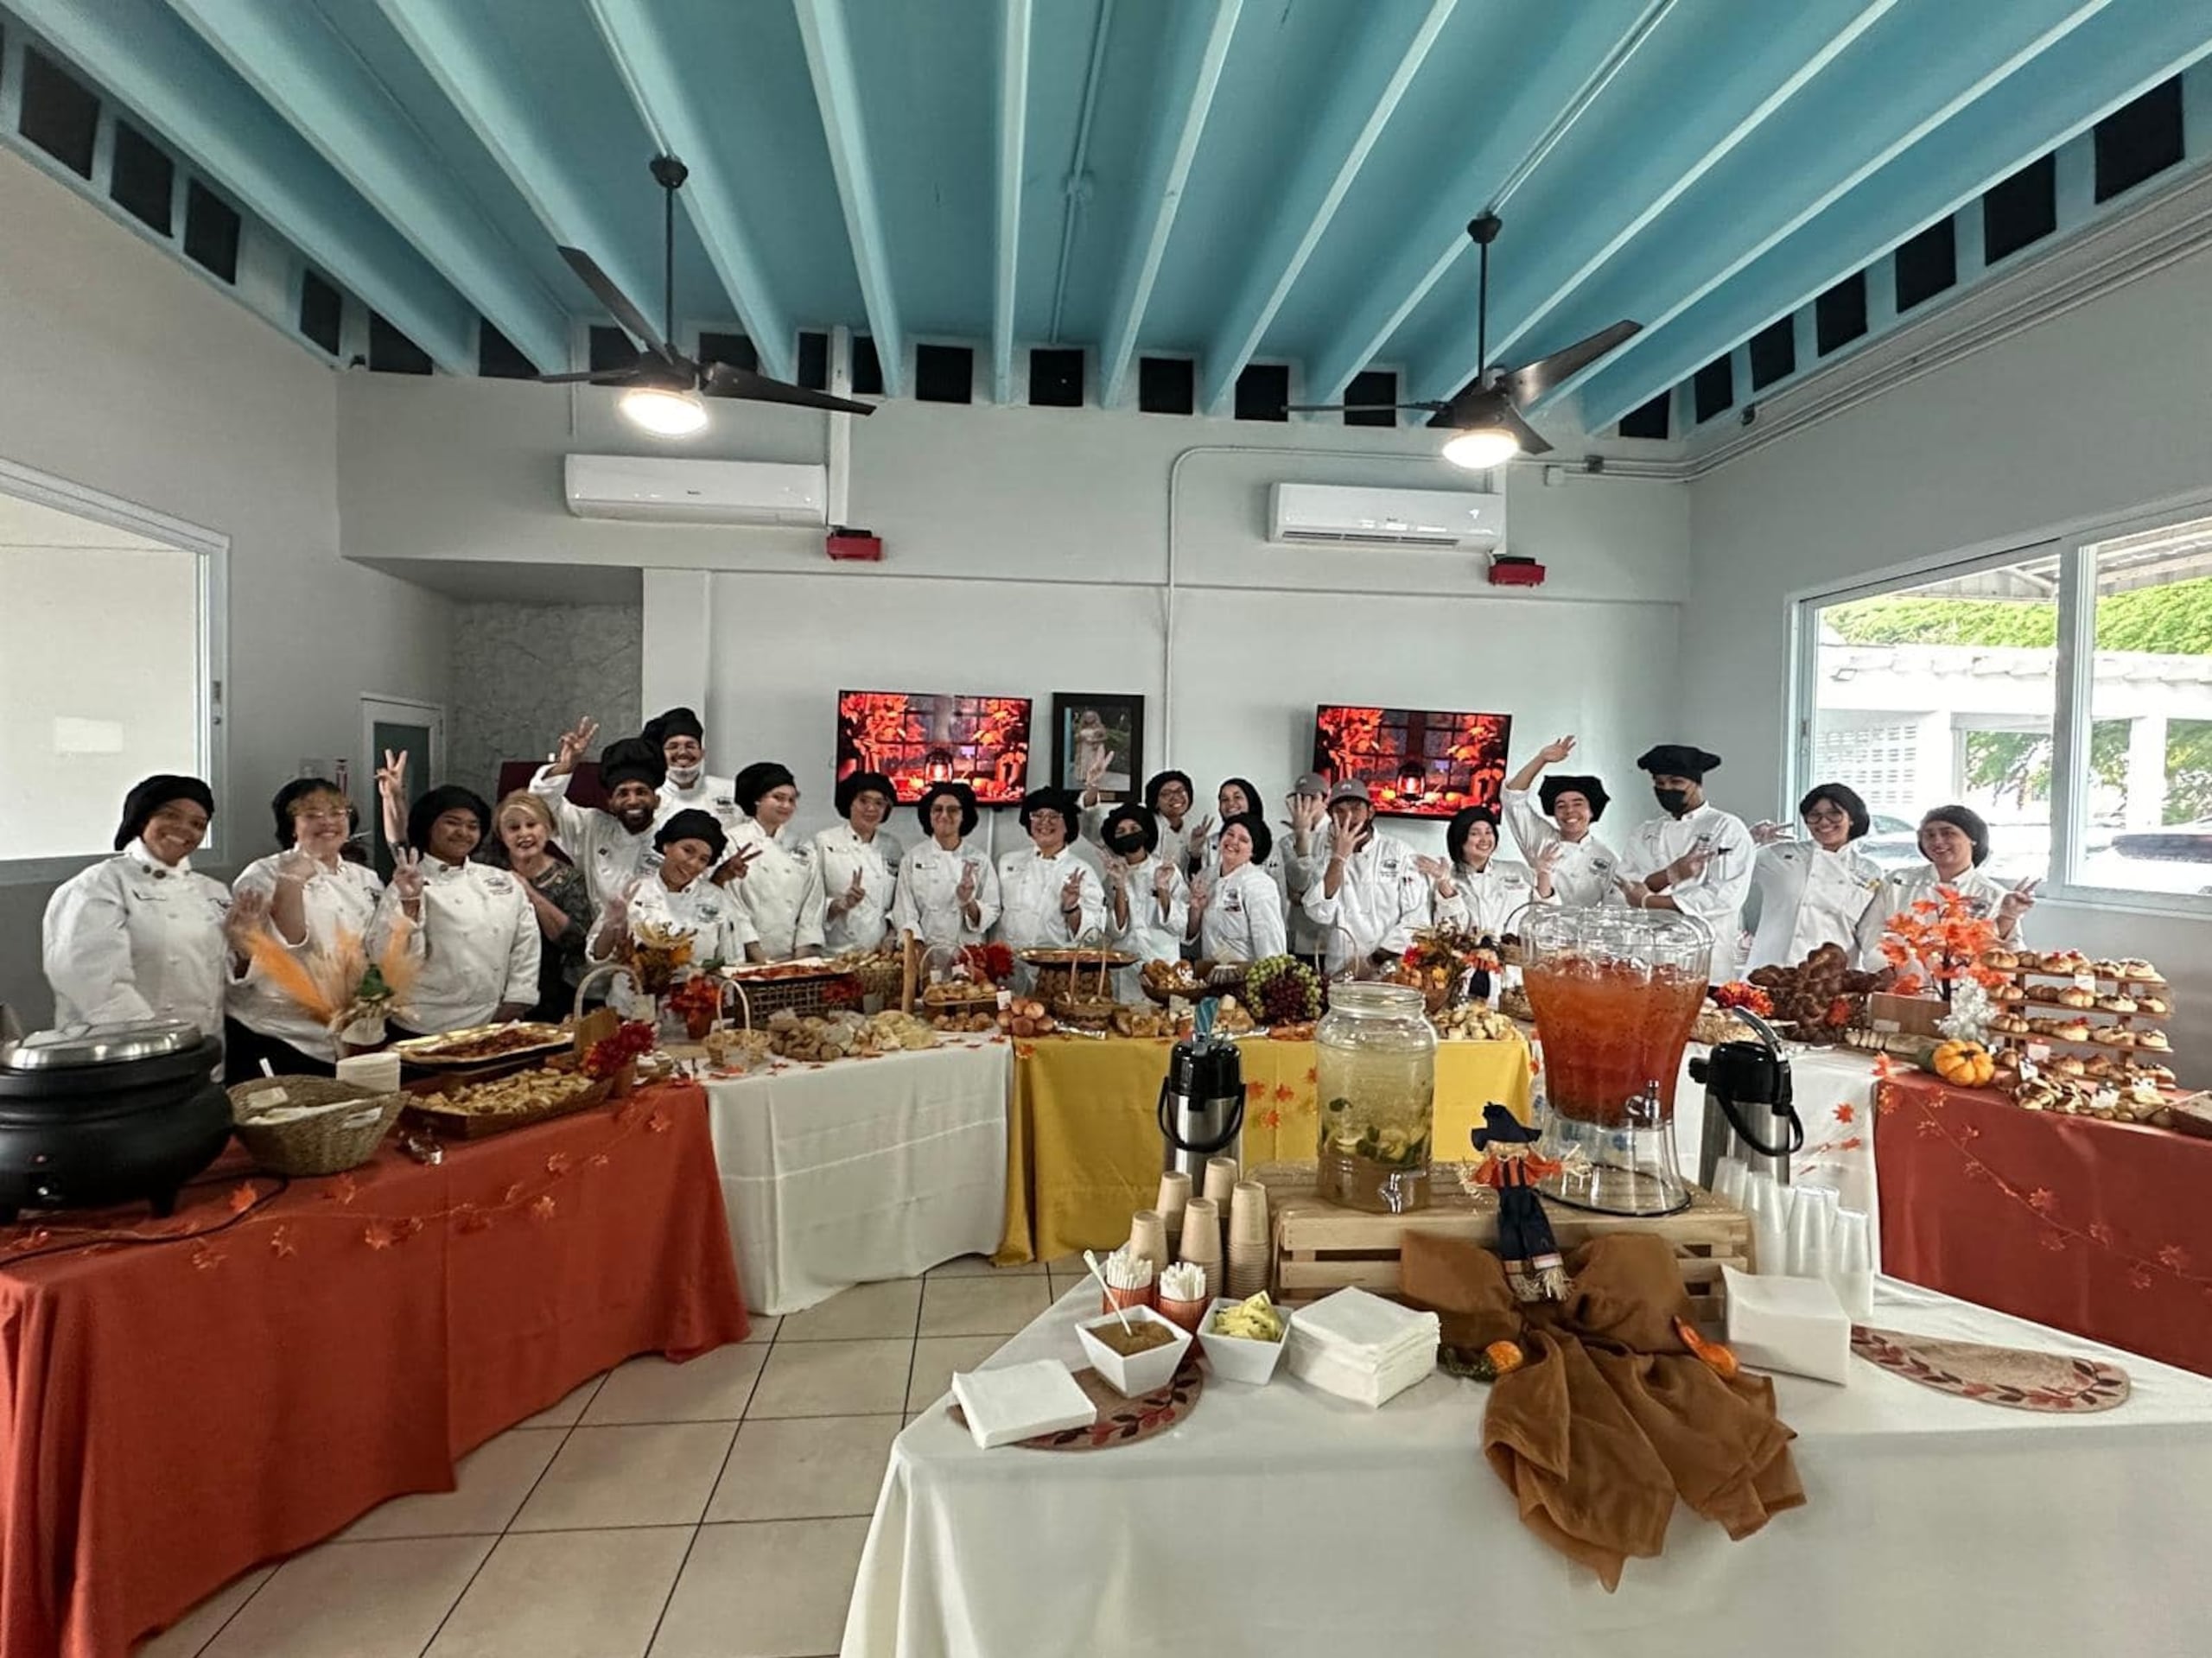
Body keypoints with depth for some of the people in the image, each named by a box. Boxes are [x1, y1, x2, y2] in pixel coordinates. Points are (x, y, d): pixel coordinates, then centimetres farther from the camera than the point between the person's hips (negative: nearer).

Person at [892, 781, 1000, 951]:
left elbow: (991, 913, 6)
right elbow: (905, 913, 3)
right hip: (924, 951, 0)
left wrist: (968, 903, -11)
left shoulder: (980, 861, 6)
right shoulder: (912, 860, 6)